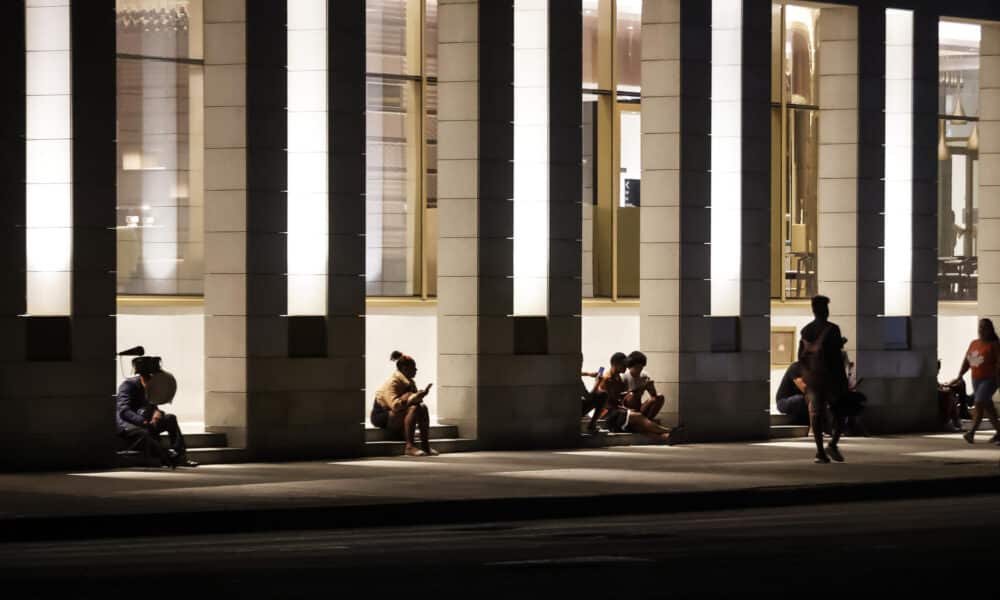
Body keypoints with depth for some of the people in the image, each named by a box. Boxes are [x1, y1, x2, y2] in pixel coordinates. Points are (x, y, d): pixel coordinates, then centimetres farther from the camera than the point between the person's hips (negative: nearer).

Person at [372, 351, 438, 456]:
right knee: (413, 409, -30)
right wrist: (415, 396, -36)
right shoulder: (392, 383, -21)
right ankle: (409, 447, -35)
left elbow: (415, 399, 7)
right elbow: (395, 405, -34)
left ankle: (426, 445, -16)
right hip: (381, 416, -9)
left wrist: (421, 394, -15)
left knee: (423, 407, -13)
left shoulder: (410, 382, 8)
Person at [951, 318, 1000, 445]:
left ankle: (972, 433, -27)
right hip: (976, 380, 7)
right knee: (987, 407, 14)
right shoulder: (974, 343, 11)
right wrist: (959, 377, 5)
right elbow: (966, 361, 11)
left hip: (989, 379, -7)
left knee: (979, 403, -20)